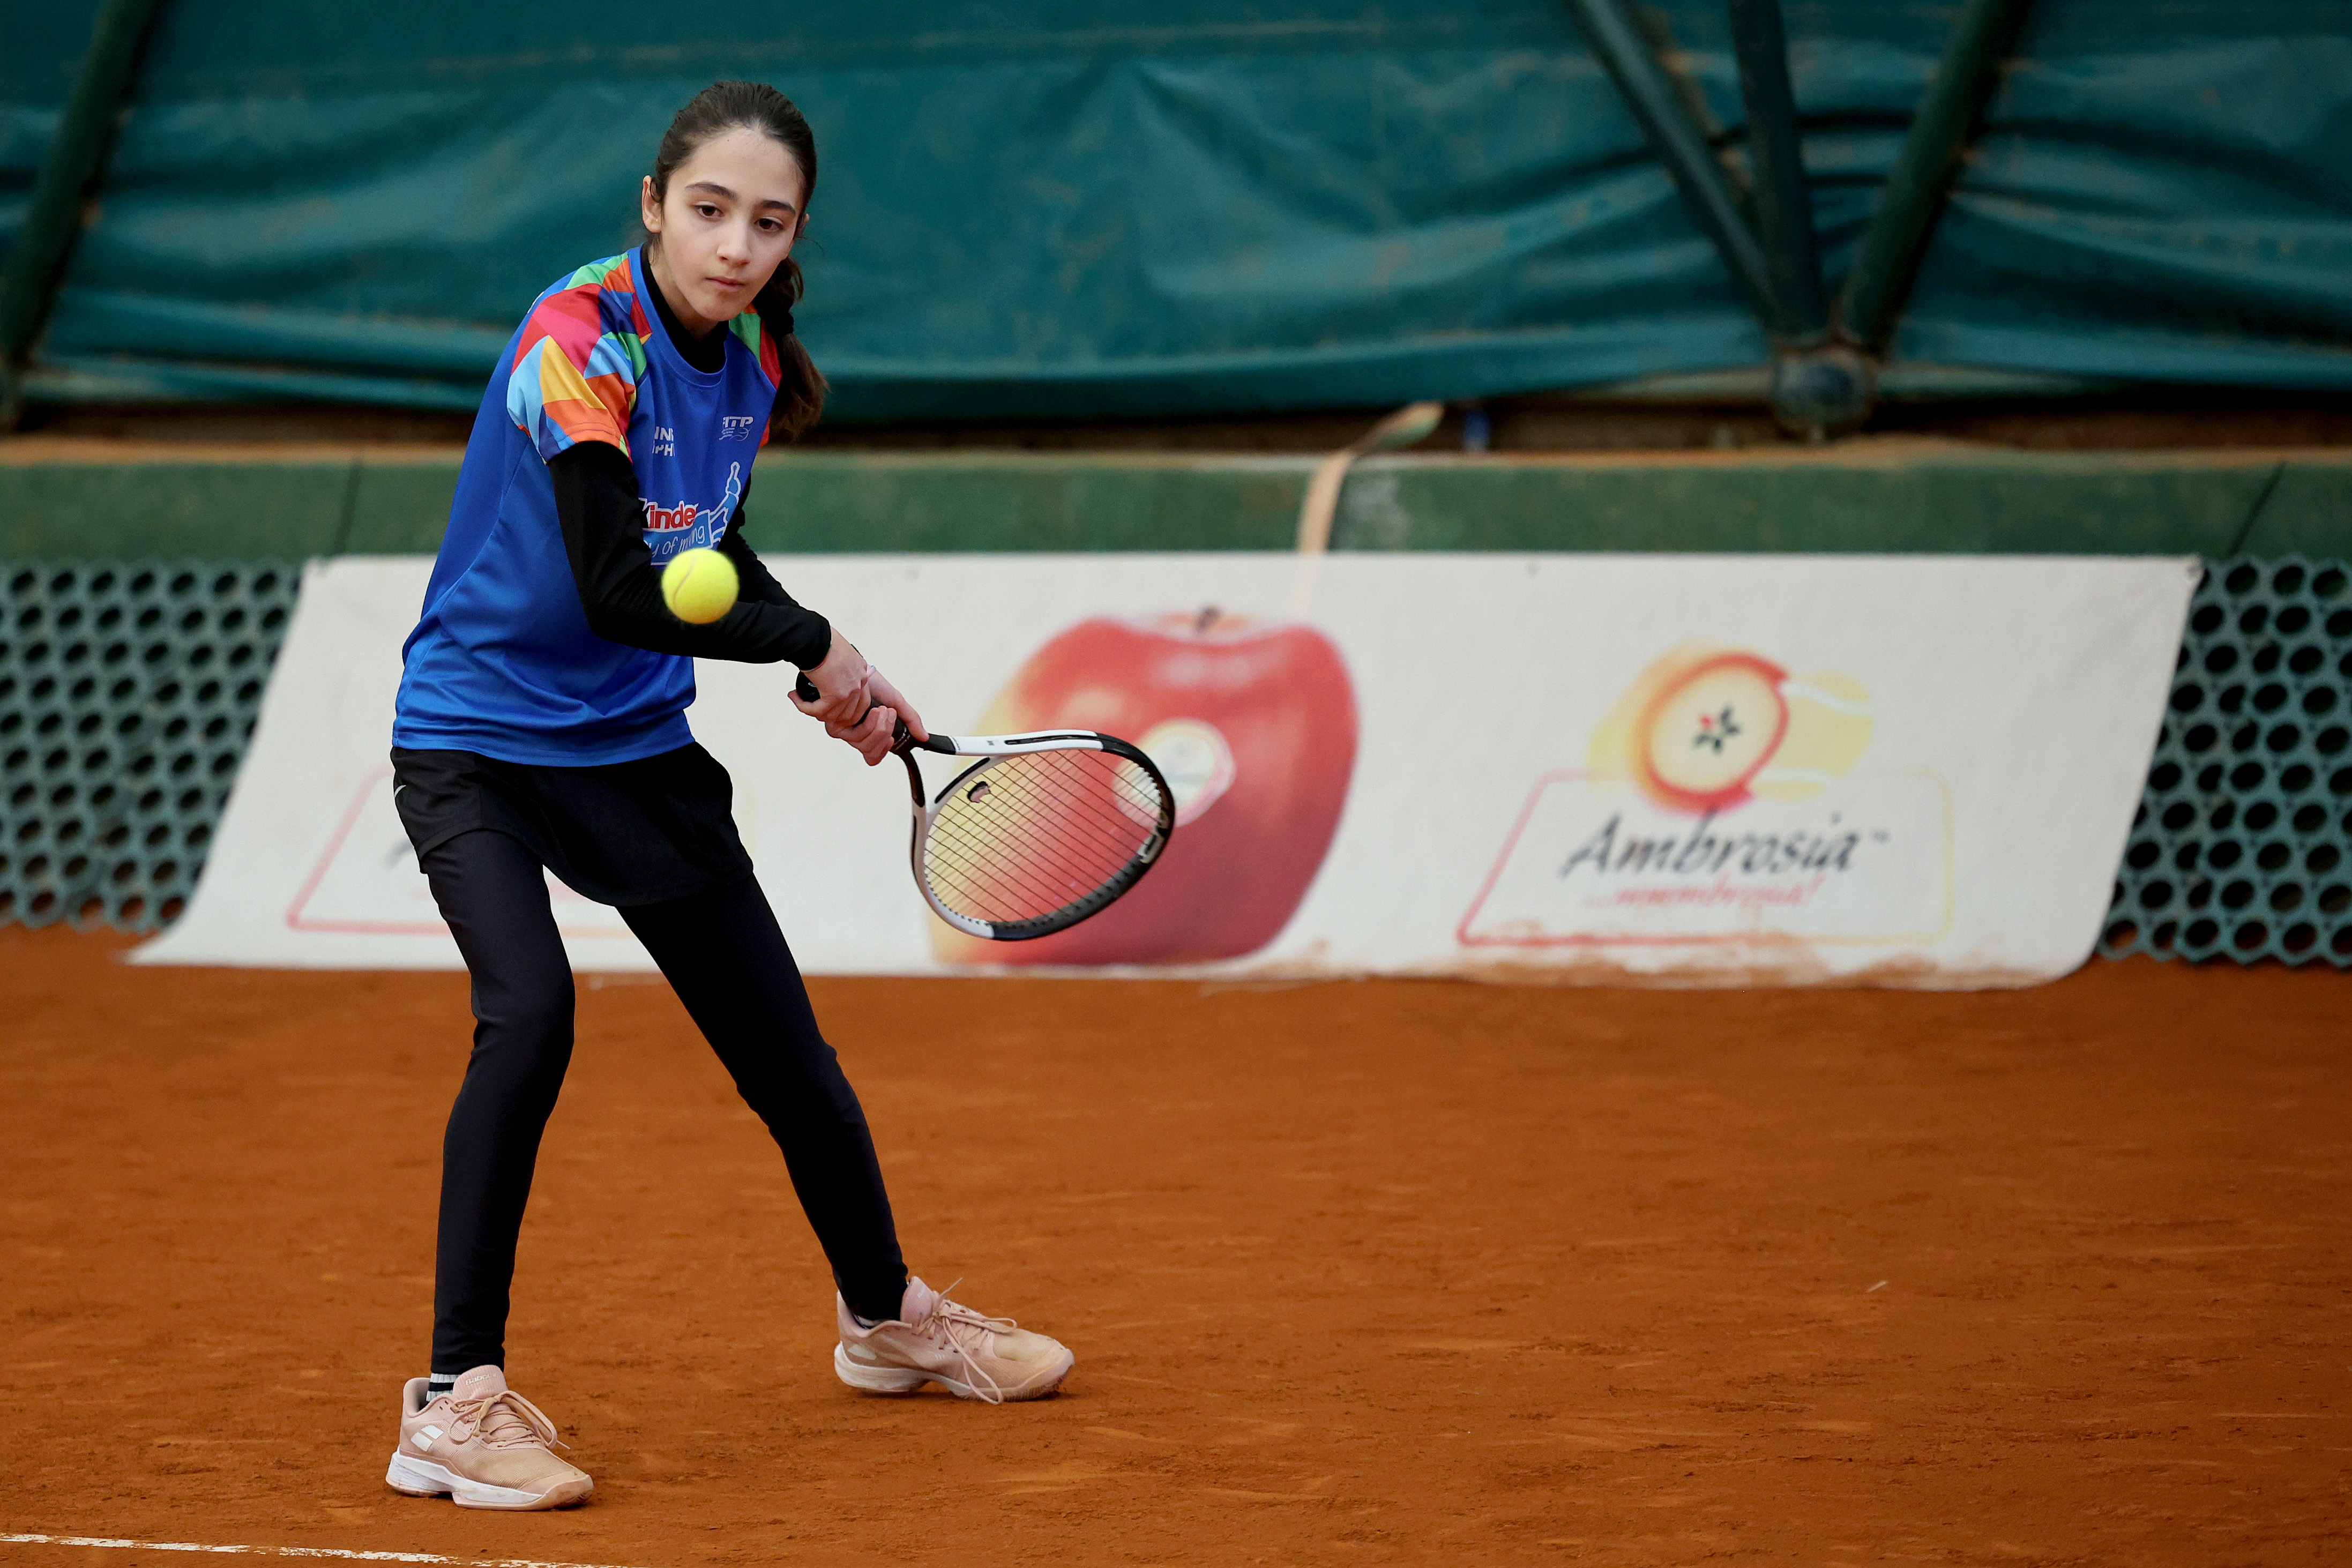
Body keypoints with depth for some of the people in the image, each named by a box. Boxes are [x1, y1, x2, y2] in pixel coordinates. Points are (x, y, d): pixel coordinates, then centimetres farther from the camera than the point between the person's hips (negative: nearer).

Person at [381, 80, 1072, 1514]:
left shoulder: (751, 360, -1)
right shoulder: (579, 344, -24)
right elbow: (617, 592, -30)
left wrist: (839, 683, 7)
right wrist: (811, 645, -20)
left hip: (636, 747, 7)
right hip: (477, 736, -7)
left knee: (785, 1044, 14)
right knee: (531, 1013, -29)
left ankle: (888, 1315, 39)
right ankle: (459, 1400, -24)